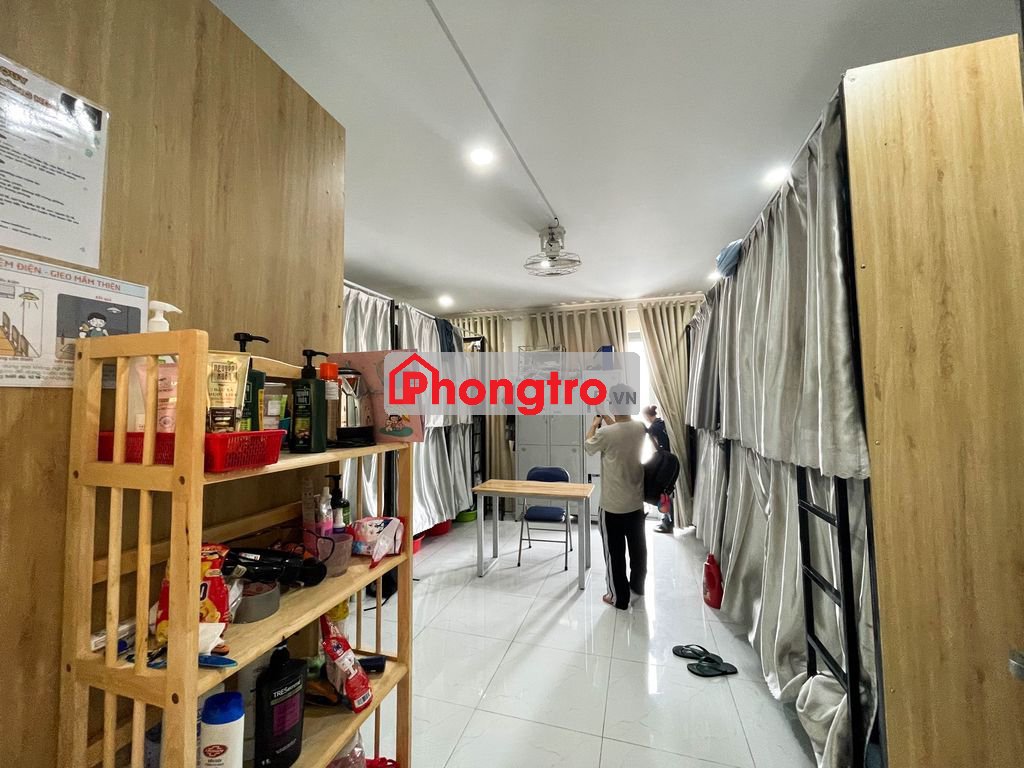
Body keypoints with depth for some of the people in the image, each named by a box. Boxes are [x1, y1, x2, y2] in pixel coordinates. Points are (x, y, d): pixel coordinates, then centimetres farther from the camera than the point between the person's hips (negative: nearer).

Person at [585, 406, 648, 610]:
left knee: (615, 553, 10)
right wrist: (608, 420, 17)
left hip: (613, 506, -6)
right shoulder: (640, 428, -6)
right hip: (637, 503, 6)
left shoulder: (606, 433, -23)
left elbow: (588, 446, -2)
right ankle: (637, 587, 41)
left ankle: (619, 598, 23)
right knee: (638, 548, 22)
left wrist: (595, 423, 11)